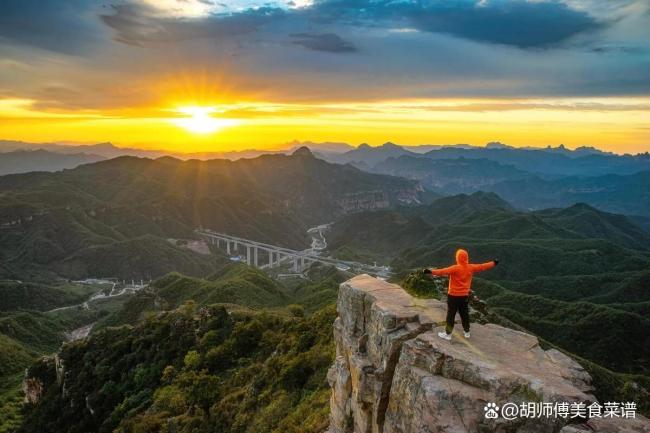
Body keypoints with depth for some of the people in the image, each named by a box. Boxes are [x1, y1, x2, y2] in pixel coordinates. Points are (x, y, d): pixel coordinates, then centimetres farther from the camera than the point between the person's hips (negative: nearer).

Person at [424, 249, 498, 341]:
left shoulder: (455, 268, -21)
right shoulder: (471, 267, -4)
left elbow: (443, 271, -35)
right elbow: (482, 266, 10)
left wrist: (431, 271, -45)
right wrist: (494, 263, 25)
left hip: (453, 296, -5)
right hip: (464, 296, 5)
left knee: (451, 315, 4)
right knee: (464, 314, 20)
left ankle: (448, 334, 11)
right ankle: (467, 332, 33)